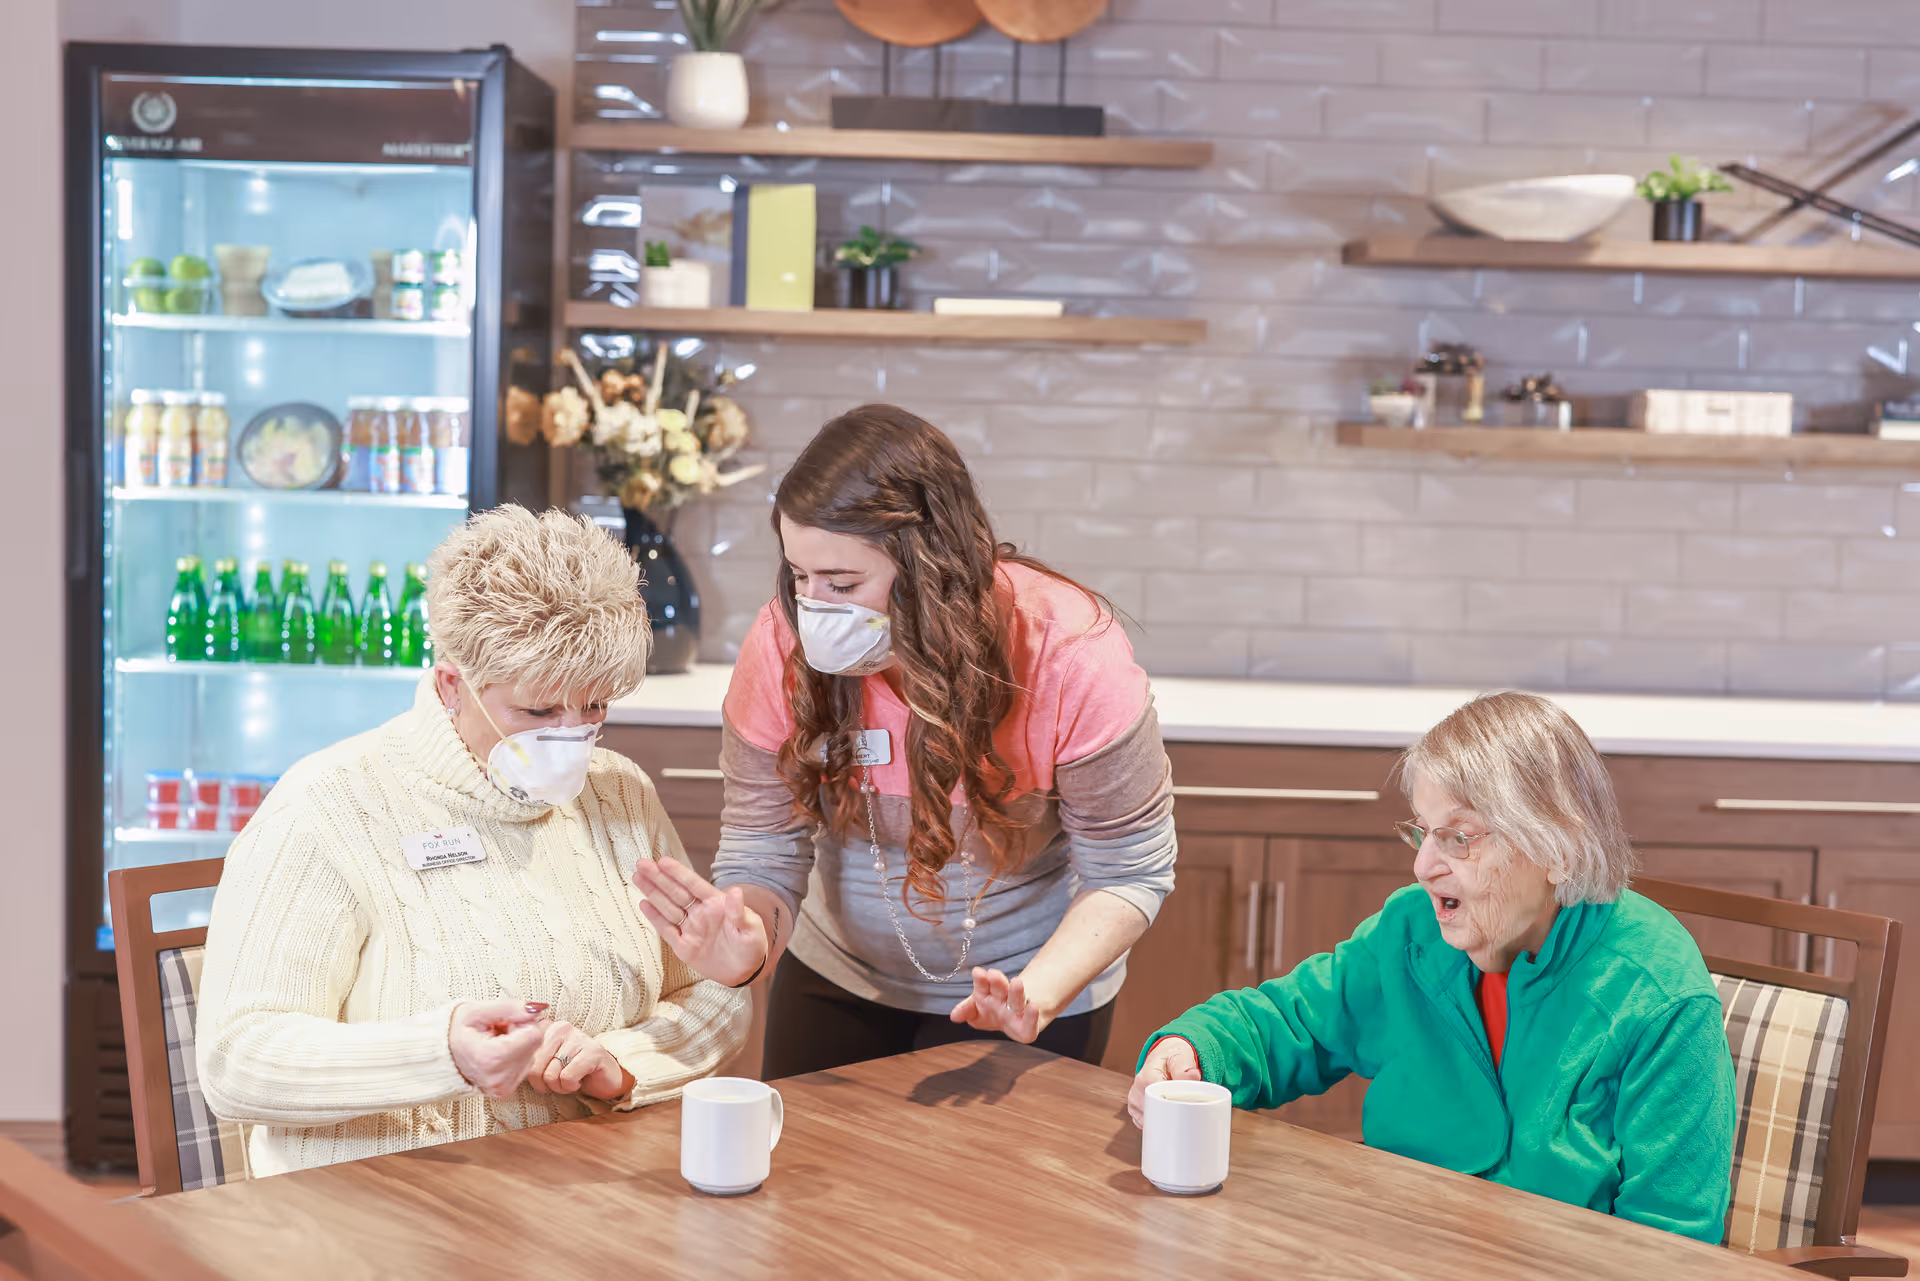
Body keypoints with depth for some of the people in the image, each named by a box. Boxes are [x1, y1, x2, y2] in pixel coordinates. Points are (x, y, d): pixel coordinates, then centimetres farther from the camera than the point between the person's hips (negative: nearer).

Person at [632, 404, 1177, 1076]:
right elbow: (763, 849, -14)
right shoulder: (782, 643, -21)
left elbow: (1129, 870, -20)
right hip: (838, 978, 3)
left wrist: (1039, 995, -35)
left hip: (1037, 979, -3)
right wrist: (747, 946, -37)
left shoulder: (1071, 657, -29)